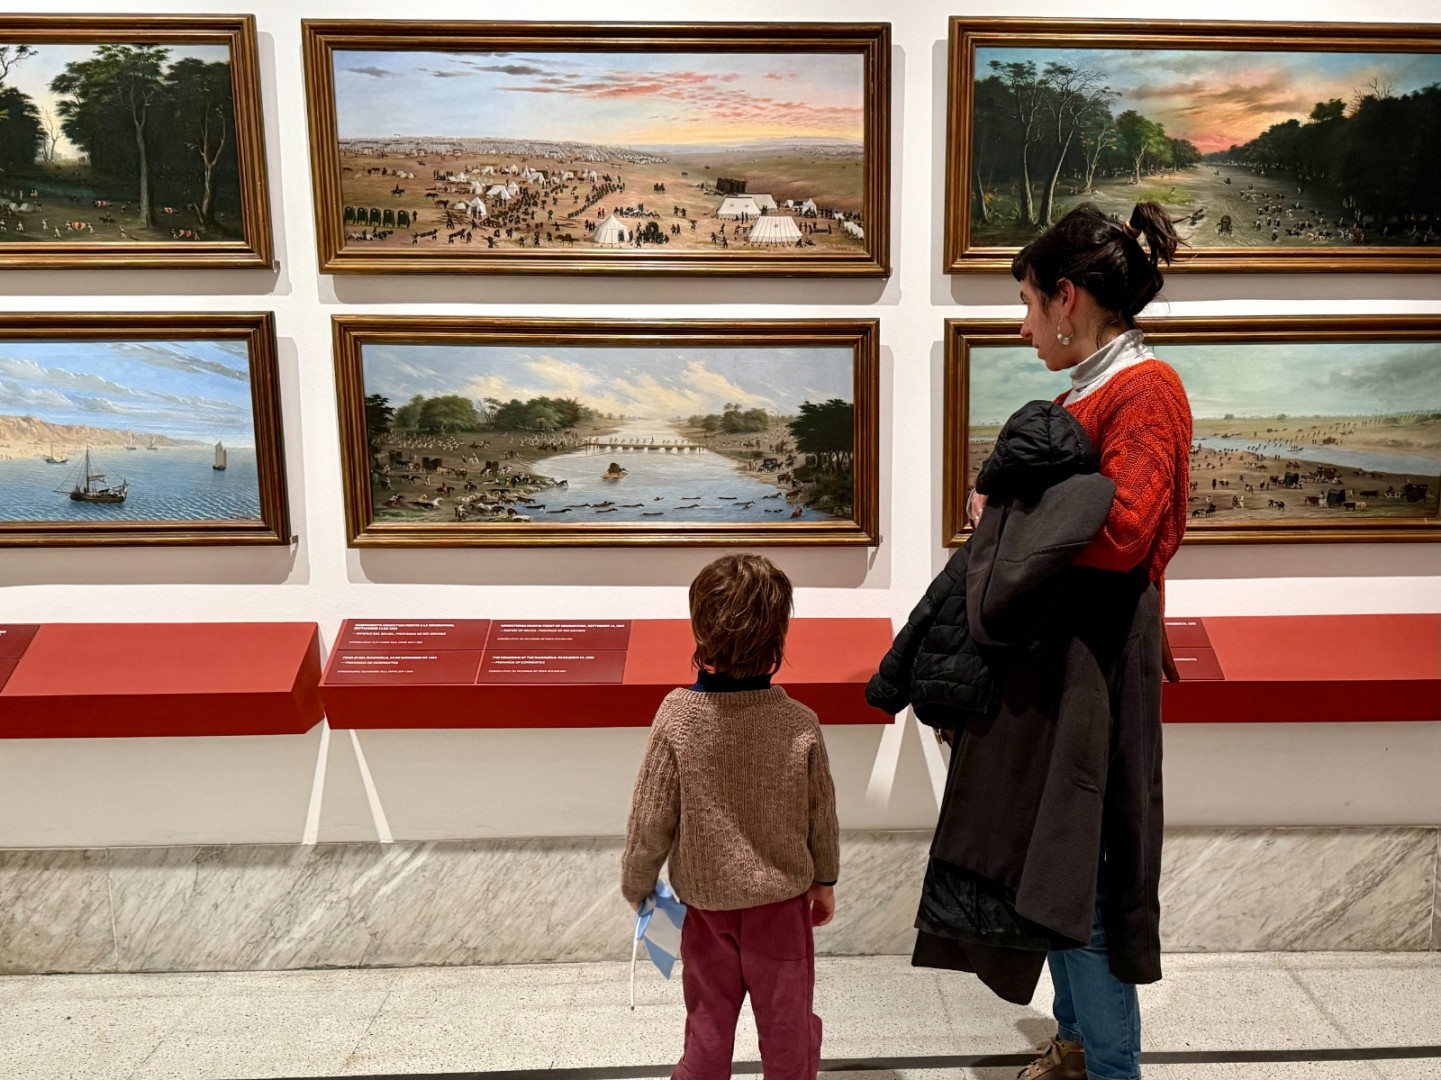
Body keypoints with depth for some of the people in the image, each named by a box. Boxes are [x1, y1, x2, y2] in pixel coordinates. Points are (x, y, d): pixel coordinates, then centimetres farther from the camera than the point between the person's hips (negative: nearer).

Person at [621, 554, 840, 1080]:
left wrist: (637, 887, 4)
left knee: (709, 1018, 20)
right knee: (787, 1018, 18)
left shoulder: (676, 716, -21)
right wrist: (824, 881, 13)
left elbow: (651, 818, -13)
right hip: (783, 899, 0)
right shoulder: (800, 724, -18)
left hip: (706, 900, 0)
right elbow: (821, 815, -4)